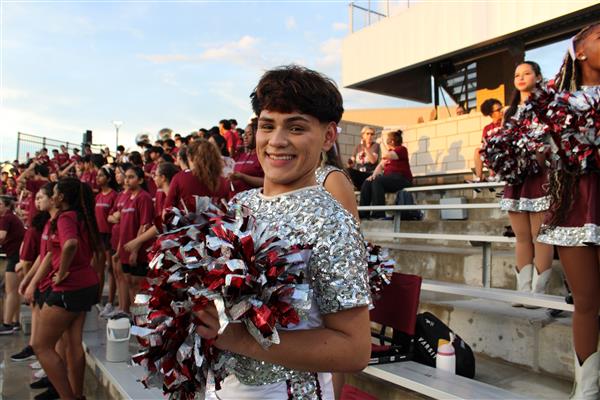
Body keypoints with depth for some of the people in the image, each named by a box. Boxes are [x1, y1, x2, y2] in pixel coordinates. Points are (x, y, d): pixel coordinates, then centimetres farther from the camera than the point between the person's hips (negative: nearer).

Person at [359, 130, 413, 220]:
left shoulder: (402, 149, 2)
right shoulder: (389, 152, 26)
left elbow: (387, 156, -17)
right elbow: (381, 166, 15)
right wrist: (374, 174, -3)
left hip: (401, 178, -7)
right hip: (389, 178, 8)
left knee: (377, 181, -31)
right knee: (367, 182, -14)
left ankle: (378, 213, -34)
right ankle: (363, 212, -21)